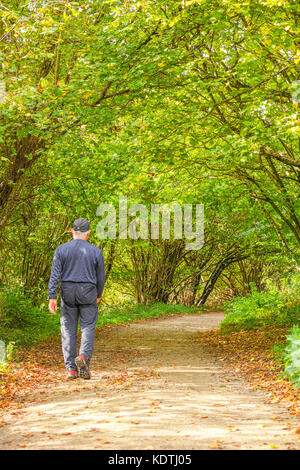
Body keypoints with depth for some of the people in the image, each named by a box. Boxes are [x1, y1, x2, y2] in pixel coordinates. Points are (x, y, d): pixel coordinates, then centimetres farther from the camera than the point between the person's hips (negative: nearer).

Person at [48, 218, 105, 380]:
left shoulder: (61, 249, -1)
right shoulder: (95, 251, -1)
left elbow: (55, 274, -6)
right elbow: (101, 277, 6)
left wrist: (52, 297, -6)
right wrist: (99, 295, 21)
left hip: (67, 293, 1)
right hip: (88, 293, -1)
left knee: (68, 330, 7)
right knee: (88, 327, 5)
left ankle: (71, 368, 5)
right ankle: (83, 356, -20)